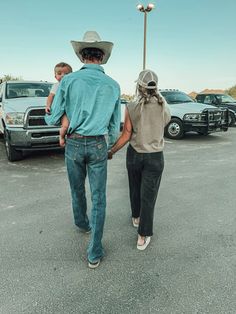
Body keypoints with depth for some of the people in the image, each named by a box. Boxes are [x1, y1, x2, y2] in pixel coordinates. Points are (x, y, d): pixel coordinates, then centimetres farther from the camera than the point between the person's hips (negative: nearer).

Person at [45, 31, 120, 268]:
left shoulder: (68, 81, -7)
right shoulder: (113, 85, 0)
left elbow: (54, 118, -2)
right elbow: (115, 124, 6)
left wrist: (47, 117, 23)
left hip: (73, 144, 0)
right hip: (98, 145, 0)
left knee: (77, 190, 23)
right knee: (98, 198, 8)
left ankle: (82, 223, 50)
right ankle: (94, 253, 14)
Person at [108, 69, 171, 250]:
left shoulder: (131, 108, -11)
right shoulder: (164, 107, -8)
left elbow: (126, 136, -10)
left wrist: (111, 151, 2)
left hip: (134, 154, 1)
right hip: (155, 157, -1)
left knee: (135, 188, 24)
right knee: (148, 196, 7)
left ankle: (136, 217, 47)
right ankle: (143, 237, 15)